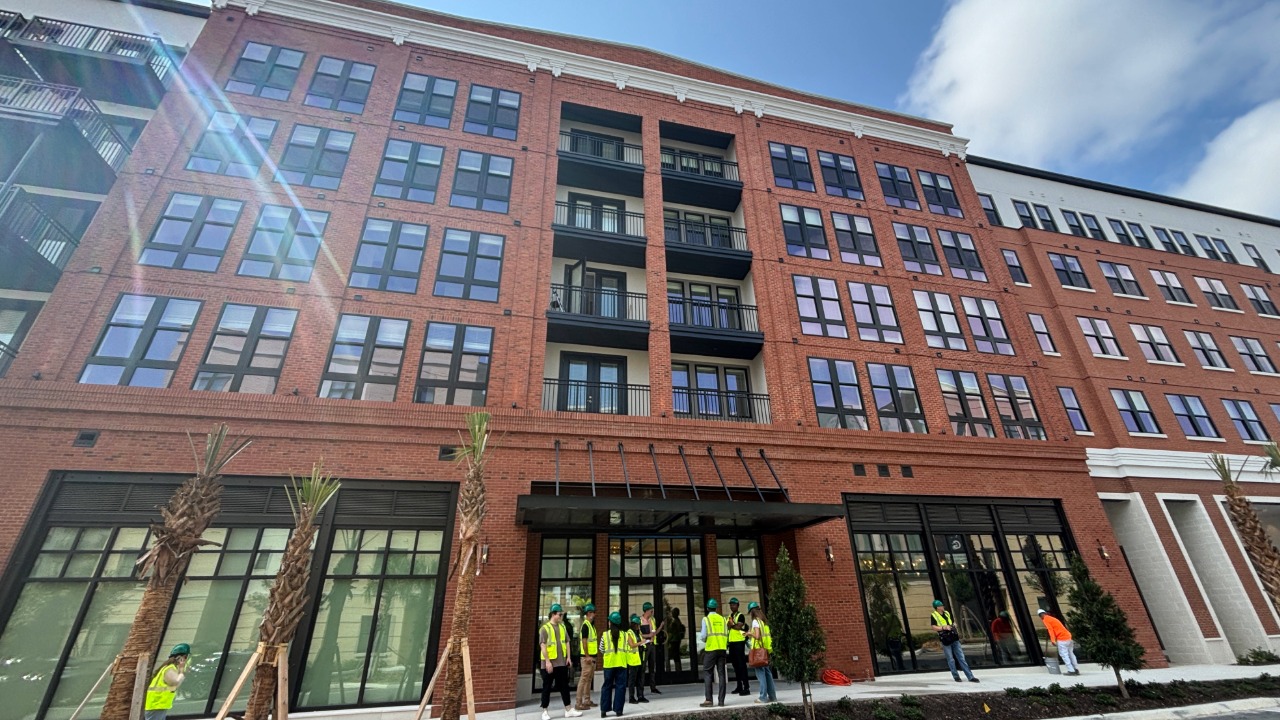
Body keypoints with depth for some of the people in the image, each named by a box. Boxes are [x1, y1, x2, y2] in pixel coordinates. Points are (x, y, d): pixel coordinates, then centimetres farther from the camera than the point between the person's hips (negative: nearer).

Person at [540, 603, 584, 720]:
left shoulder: (562, 627, 9)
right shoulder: (545, 628, -10)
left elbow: (567, 642, 12)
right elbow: (543, 646, -14)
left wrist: (568, 657, 4)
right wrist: (547, 661, -19)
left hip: (562, 662, 6)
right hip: (549, 663, -6)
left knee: (564, 686, 11)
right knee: (547, 687, 5)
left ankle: (568, 710, 18)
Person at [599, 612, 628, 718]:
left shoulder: (605, 634, -4)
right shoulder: (624, 635, -1)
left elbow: (601, 649, 4)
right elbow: (627, 649, 4)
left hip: (609, 663, 0)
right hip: (621, 663, 0)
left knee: (607, 686, 10)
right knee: (620, 686, 8)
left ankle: (604, 710, 11)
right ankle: (618, 710, 8)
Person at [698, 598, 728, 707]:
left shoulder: (706, 619, -4)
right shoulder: (722, 619, 6)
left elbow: (703, 636, -8)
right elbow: (726, 634, 4)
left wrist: (703, 640, 12)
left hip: (711, 649, -4)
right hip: (722, 649, 4)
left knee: (707, 673, 3)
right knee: (721, 673, 9)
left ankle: (708, 699, -3)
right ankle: (721, 700, 9)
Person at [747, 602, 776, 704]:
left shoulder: (755, 621, -11)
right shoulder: (765, 621, 11)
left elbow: (757, 636, -21)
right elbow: (770, 636, 13)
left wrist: (750, 633, -3)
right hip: (767, 650, 8)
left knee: (761, 673, -2)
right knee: (768, 673, 13)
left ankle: (763, 697, 1)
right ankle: (772, 696, 17)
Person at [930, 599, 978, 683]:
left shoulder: (947, 613, 12)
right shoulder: (934, 616, -7)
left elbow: (953, 621, 27)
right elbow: (933, 627, -14)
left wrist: (954, 625, 5)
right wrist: (944, 627, -21)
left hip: (954, 639, 5)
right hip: (945, 641, -5)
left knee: (961, 658, 6)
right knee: (951, 660, 4)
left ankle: (970, 677, 8)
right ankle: (956, 676, 19)